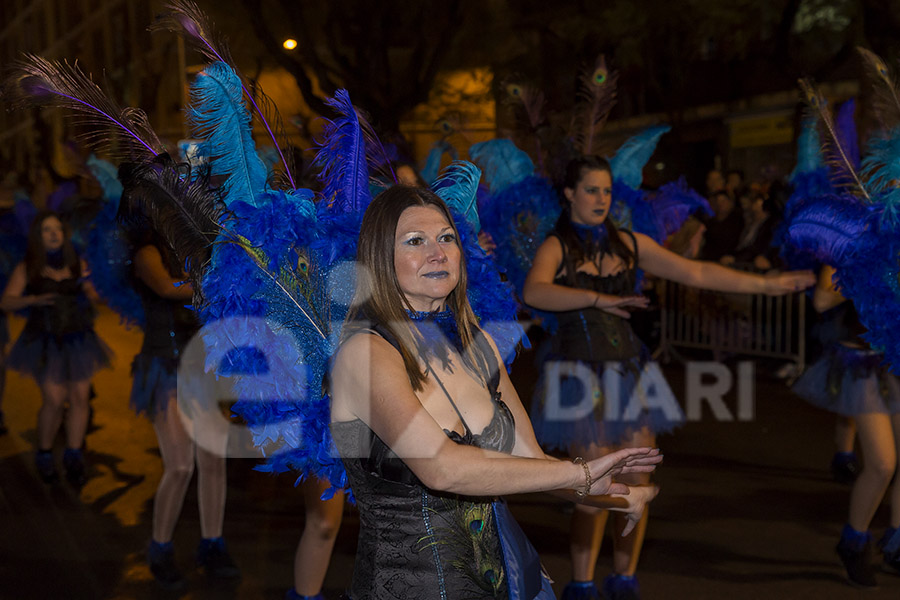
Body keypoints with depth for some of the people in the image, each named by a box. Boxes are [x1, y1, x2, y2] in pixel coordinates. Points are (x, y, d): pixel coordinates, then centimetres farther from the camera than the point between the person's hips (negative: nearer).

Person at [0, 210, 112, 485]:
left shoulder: (77, 265, 7)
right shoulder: (26, 268, 0)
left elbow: (92, 296, 15)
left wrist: (87, 286, -8)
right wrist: (34, 299, -22)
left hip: (78, 339, 3)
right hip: (47, 342, -3)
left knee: (80, 397, -2)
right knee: (54, 399, -9)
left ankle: (73, 457, 9)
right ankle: (44, 455, 12)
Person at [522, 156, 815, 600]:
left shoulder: (629, 244, 10)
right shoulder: (556, 247, -2)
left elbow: (695, 273, 7)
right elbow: (535, 292, -22)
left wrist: (766, 284, 4)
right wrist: (597, 299, -31)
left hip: (630, 371, 4)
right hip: (580, 373, -4)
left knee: (637, 483, 3)